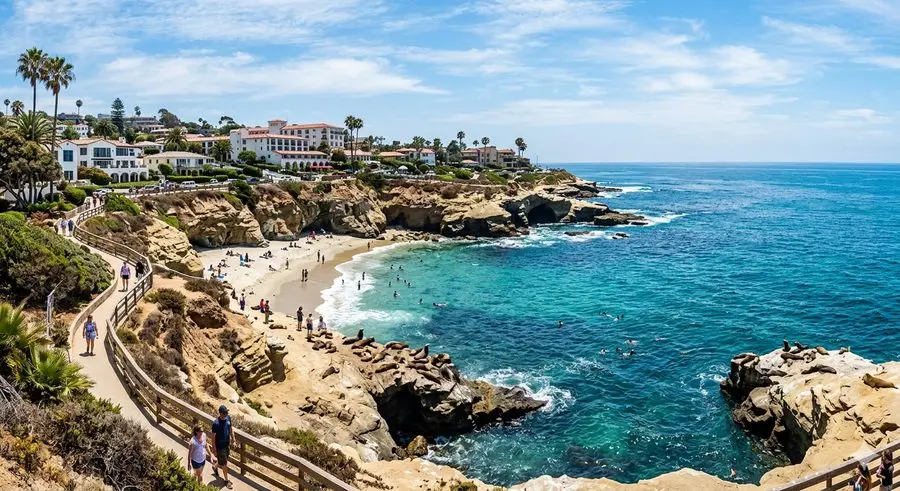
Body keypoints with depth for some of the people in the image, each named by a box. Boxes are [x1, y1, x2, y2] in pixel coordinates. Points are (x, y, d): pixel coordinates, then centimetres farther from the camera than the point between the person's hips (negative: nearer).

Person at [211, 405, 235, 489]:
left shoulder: (228, 418, -8)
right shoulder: (216, 423, -26)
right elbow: (213, 437, -18)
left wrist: (233, 440, 9)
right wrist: (214, 450, -14)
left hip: (227, 444, 6)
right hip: (220, 446, -6)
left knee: (222, 460, 26)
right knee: (224, 464, 6)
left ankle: (215, 467, 57)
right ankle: (226, 480, 24)